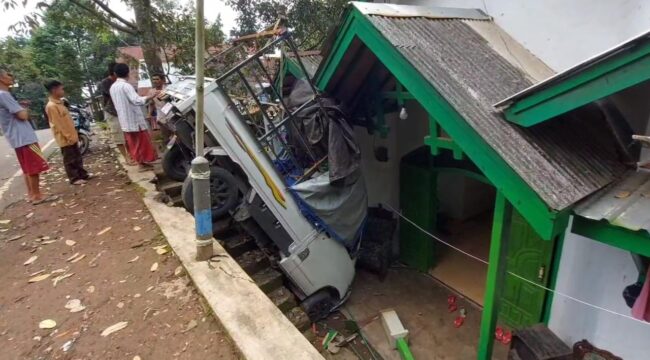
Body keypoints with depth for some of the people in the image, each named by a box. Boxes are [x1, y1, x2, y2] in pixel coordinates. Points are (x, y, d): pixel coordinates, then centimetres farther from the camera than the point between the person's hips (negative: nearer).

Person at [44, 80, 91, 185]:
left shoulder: (60, 102, 12)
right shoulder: (51, 106, -17)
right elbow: (58, 124, -20)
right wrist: (68, 136, -20)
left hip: (71, 136, 9)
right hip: (65, 138, -9)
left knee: (77, 157, 16)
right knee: (70, 159, 1)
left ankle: (82, 174, 25)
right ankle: (74, 178, 8)